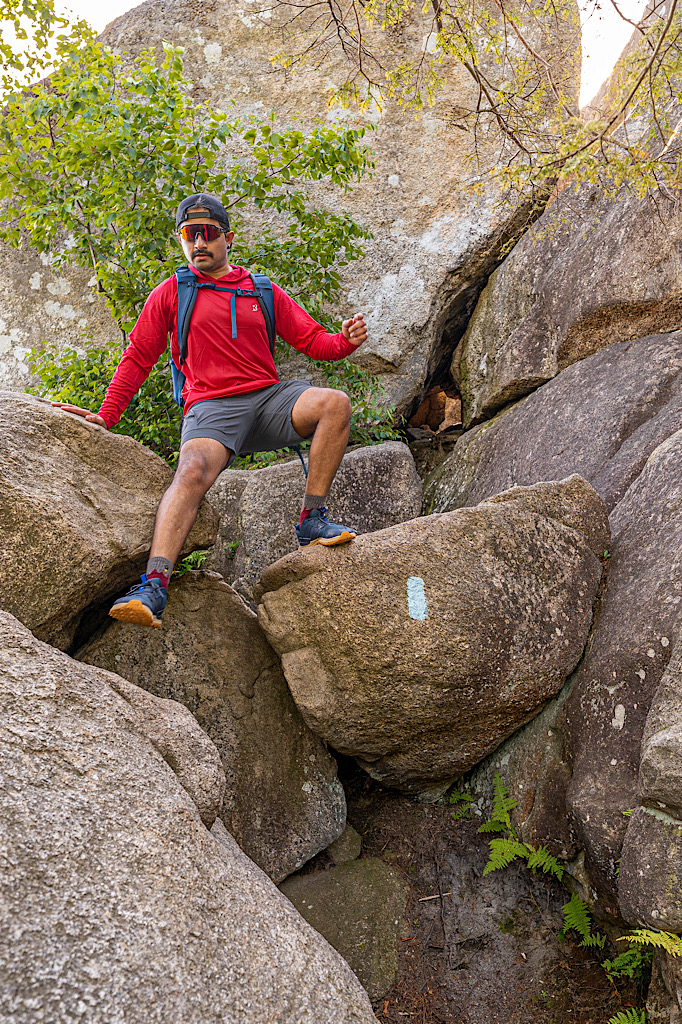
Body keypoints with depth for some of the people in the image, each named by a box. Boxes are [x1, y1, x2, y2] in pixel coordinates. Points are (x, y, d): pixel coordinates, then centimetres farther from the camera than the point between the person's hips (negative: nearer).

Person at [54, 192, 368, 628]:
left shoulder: (264, 292, 18)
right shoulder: (171, 293, 13)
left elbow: (313, 340, 15)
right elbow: (138, 357, 13)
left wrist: (346, 340, -8)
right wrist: (106, 416, 4)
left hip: (269, 397, 3)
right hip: (212, 407, -3)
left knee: (335, 403, -24)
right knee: (193, 468, -34)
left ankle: (312, 522, -18)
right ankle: (155, 585, -44)